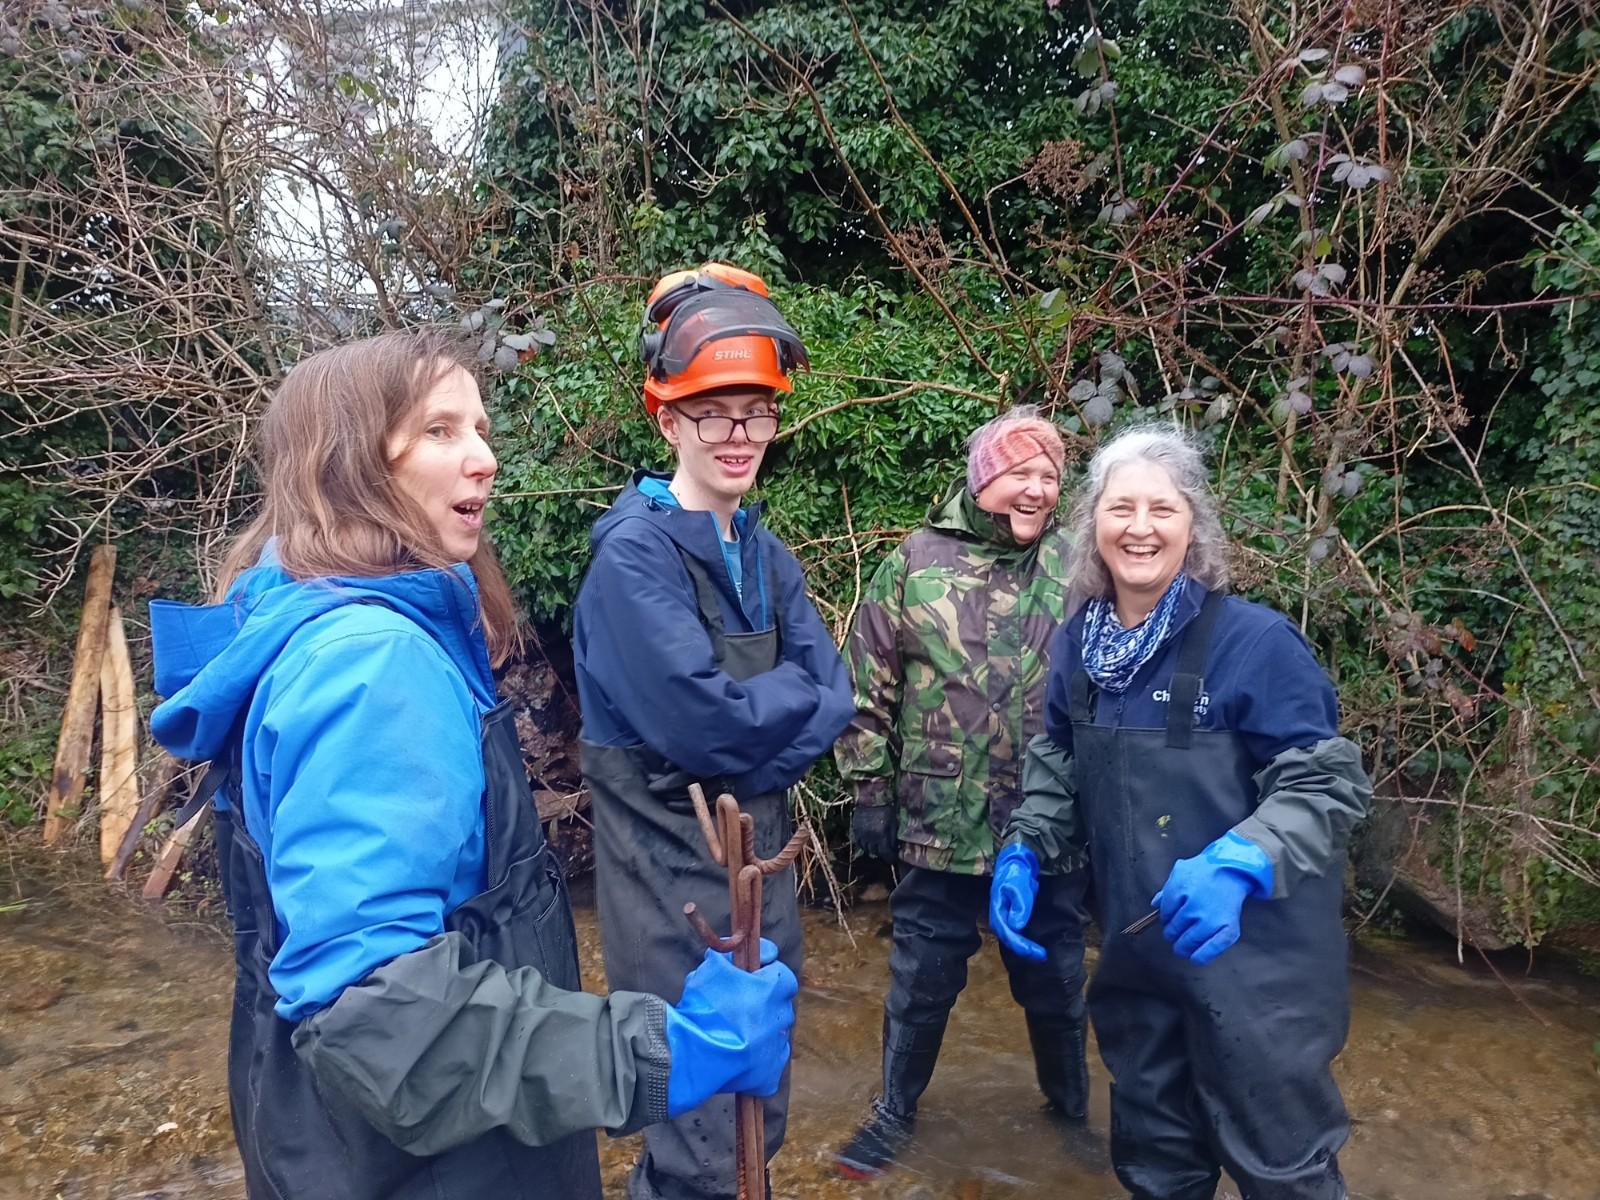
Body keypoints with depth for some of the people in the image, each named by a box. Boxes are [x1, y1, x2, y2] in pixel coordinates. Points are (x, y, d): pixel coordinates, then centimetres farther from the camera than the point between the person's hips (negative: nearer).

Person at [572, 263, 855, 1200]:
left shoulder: (766, 554, 7)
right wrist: (791, 699, -10)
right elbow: (702, 721, -26)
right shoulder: (633, 555, -17)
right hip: (673, 874, -7)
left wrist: (749, 756, -16)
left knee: (761, 1120, 21)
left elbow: (834, 699, -1)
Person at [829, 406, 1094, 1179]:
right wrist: (870, 789, -3)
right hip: (940, 821, -1)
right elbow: (869, 687, -2)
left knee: (1055, 973, 18)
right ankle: (895, 1110, 36)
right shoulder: (916, 562, -6)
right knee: (922, 976, 13)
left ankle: (1072, 1104, 43)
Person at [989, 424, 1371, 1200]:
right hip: (1134, 949, 5)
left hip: (1254, 958, -5)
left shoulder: (1253, 639, -17)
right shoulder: (1077, 641, 0)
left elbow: (1327, 782, -16)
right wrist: (1024, 850, 1)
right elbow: (1058, 759, 14)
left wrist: (1239, 863, -31)